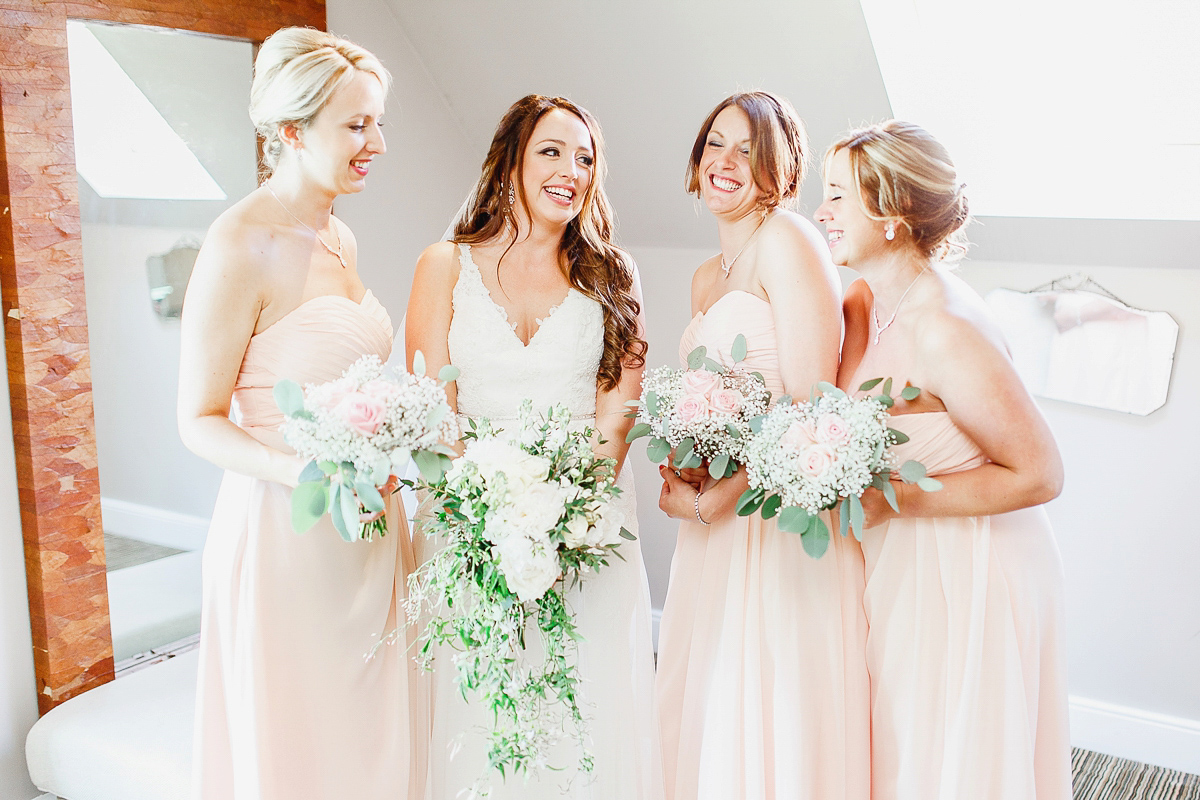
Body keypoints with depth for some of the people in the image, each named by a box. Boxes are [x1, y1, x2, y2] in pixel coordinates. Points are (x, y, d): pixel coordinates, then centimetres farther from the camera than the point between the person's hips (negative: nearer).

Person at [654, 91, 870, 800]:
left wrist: (728, 491, -19)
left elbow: (812, 401, -16)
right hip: (717, 529, 8)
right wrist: (678, 475, 4)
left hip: (784, 518, -8)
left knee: (771, 728, 1)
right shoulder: (706, 278, 17)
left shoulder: (787, 238, -8)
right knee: (710, 720, 15)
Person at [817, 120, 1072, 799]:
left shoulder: (947, 329, -25)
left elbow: (1038, 474, -21)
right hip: (896, 565, 7)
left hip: (967, 581, -7)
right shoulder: (862, 304, 0)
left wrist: (894, 500, -23)